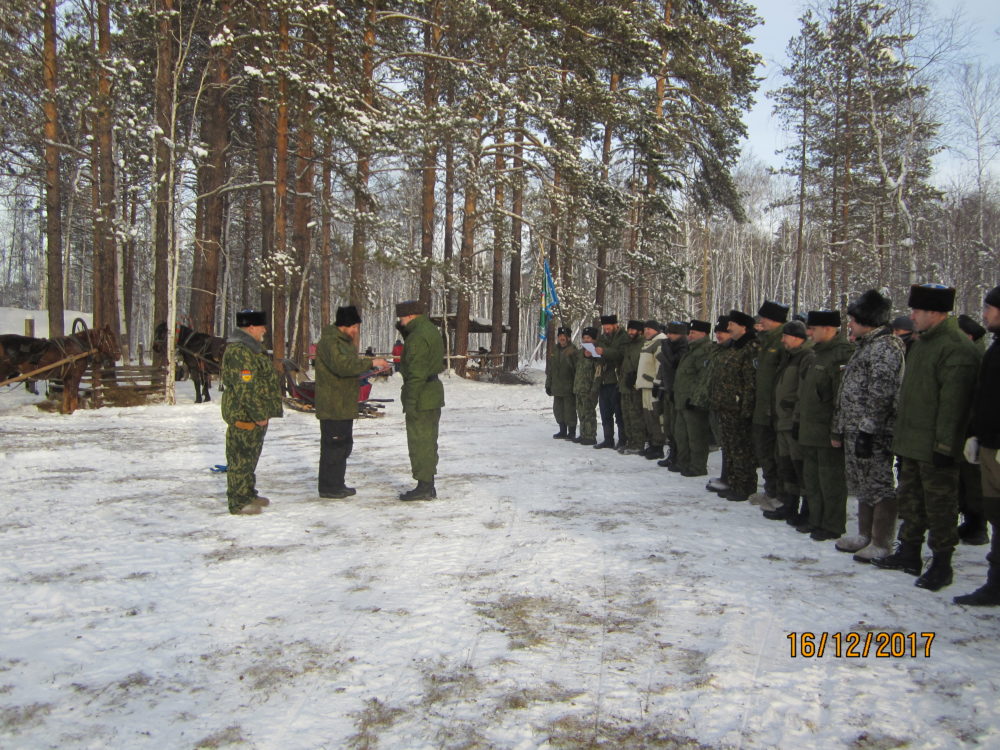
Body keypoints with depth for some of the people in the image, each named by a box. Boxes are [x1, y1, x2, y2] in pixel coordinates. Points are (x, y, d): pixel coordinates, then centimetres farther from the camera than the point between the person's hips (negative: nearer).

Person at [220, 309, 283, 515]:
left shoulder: (252, 348, 16)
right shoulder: (239, 351, -20)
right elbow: (246, 388, -24)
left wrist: (267, 411, 19)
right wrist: (259, 415, -21)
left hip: (256, 415, 11)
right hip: (243, 415, -11)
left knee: (250, 456, 19)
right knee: (241, 458, -3)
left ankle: (249, 494, 31)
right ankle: (239, 503, 3)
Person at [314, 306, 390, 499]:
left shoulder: (344, 340, 17)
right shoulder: (329, 341, -16)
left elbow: (352, 365, 23)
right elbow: (342, 365, -30)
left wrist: (371, 364, 7)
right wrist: (370, 363, -27)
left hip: (345, 405, 11)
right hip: (332, 406, -11)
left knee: (344, 445, 16)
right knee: (333, 446, -5)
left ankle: (337, 485, 25)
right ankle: (328, 487, 2)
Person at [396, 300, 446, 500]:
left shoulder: (418, 336, -19)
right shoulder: (431, 330, 13)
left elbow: (417, 373, -23)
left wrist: (410, 403, -21)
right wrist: (405, 332, 10)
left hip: (421, 396, -10)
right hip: (434, 394, 10)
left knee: (419, 442, -3)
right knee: (428, 442, 15)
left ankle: (424, 487, 1)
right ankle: (428, 486, 22)